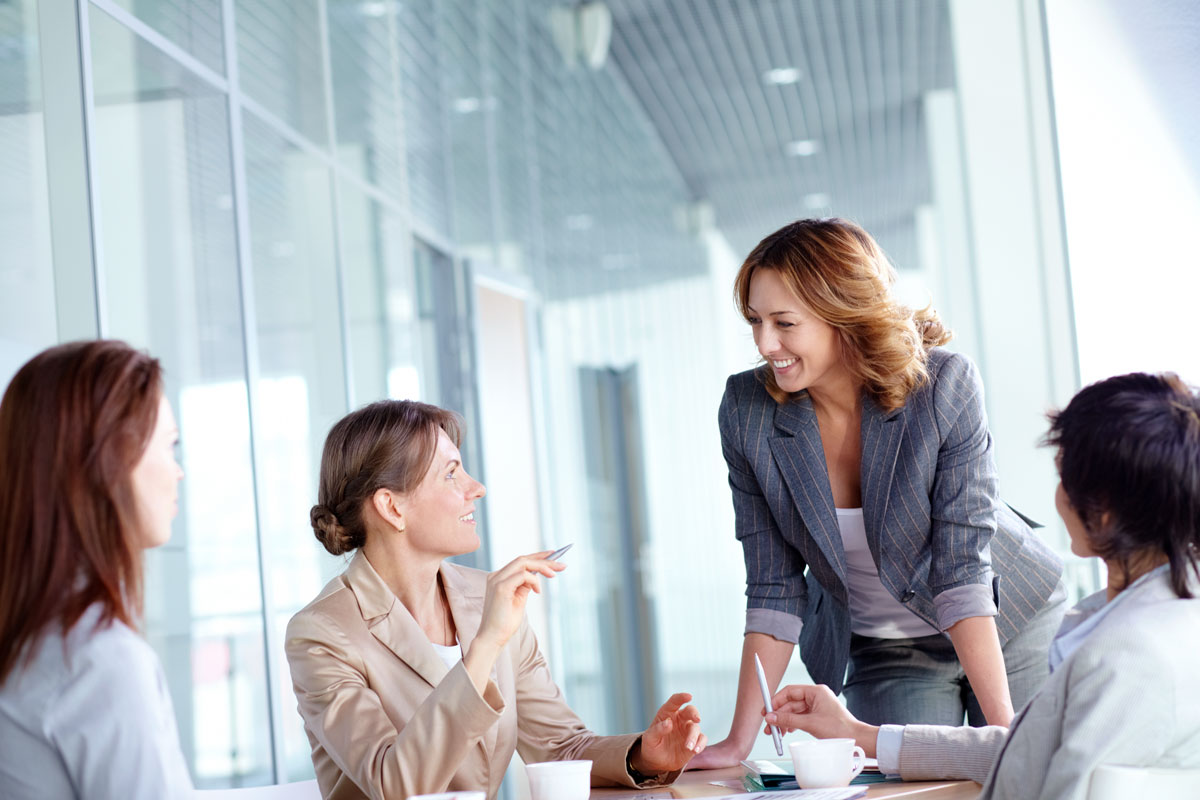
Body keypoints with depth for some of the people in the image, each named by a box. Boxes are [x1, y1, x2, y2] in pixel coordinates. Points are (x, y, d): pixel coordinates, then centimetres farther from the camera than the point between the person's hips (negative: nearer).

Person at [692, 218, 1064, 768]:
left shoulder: (944, 385, -25)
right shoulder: (747, 411, -18)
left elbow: (962, 568, -26)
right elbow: (774, 588, -13)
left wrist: (1003, 726, -30)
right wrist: (739, 742, -17)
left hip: (1011, 625, -1)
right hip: (884, 654, 1)